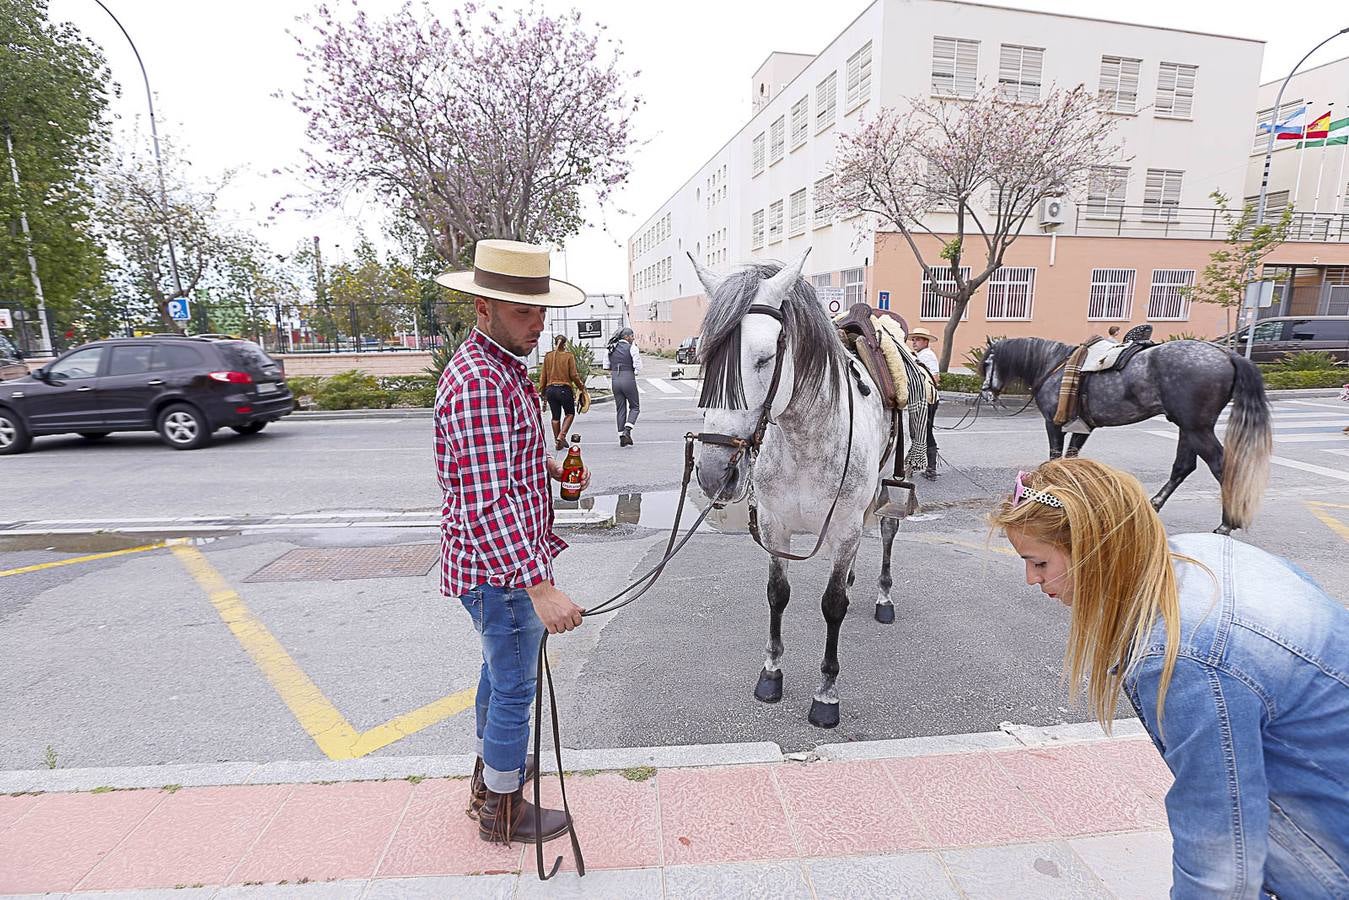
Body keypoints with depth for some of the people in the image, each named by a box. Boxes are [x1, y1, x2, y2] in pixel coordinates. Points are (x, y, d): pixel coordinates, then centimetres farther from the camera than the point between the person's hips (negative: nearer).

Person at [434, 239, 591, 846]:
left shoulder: (503, 366, 9)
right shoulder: (479, 382, -26)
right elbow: (488, 503, -33)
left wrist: (550, 464, 8)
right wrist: (540, 587, -37)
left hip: (496, 561, 10)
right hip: (499, 567, -10)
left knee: (500, 670, 25)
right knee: (515, 685, 7)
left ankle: (489, 776, 46)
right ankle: (504, 811, 29)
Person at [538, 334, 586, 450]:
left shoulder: (548, 356, 6)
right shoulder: (569, 355, -5)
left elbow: (543, 376, 7)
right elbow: (573, 375, -7)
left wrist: (542, 391, 15)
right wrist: (581, 386, 8)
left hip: (550, 389, 4)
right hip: (564, 388, -4)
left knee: (556, 416, 12)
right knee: (570, 413, 12)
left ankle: (557, 441, 16)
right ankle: (561, 436, -5)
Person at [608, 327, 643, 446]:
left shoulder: (612, 348, 10)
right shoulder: (632, 348, -7)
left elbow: (607, 366, 14)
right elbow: (638, 366, -13)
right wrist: (634, 372, 6)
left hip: (615, 379, 5)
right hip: (628, 379, -5)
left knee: (620, 409, 11)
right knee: (635, 407, 10)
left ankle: (621, 436, 10)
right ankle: (627, 430, -9)